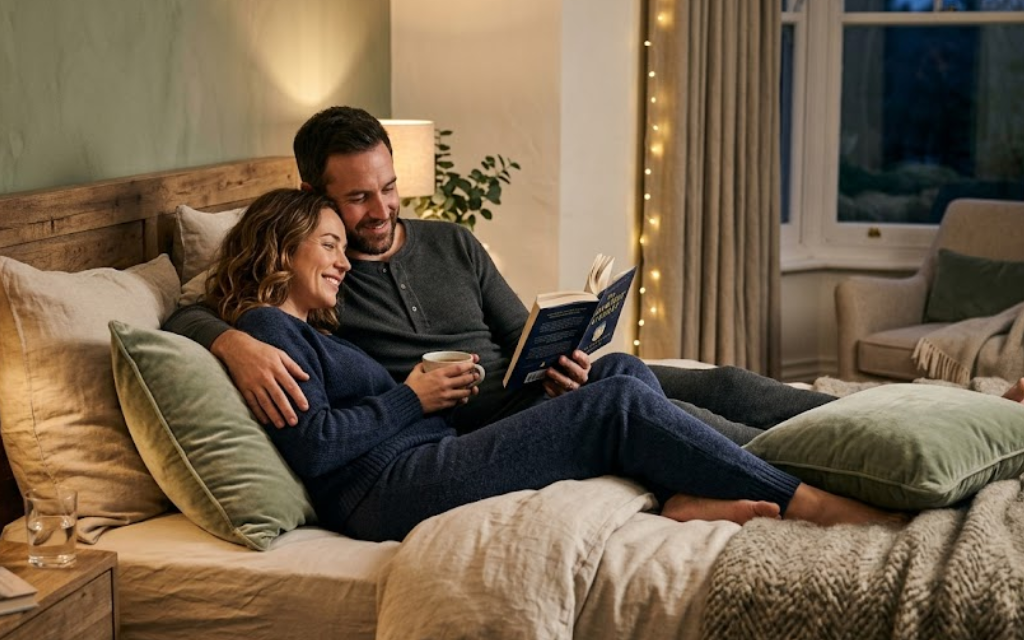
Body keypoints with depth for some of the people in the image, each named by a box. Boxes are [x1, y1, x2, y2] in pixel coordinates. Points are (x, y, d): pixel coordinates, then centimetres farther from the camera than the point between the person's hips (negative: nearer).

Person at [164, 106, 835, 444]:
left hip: (531, 392, 6)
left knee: (722, 386, -7)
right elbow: (184, 316, -8)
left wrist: (556, 359, -8)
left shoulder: (450, 243, 15)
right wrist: (237, 343, -32)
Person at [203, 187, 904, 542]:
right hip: (386, 490, -10)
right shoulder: (266, 326, -1)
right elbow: (311, 446, -16)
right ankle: (814, 504, -15)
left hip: (429, 458, 10)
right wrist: (411, 399, -5)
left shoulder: (312, 331, 29)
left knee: (619, 369, -2)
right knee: (619, 403, -18)